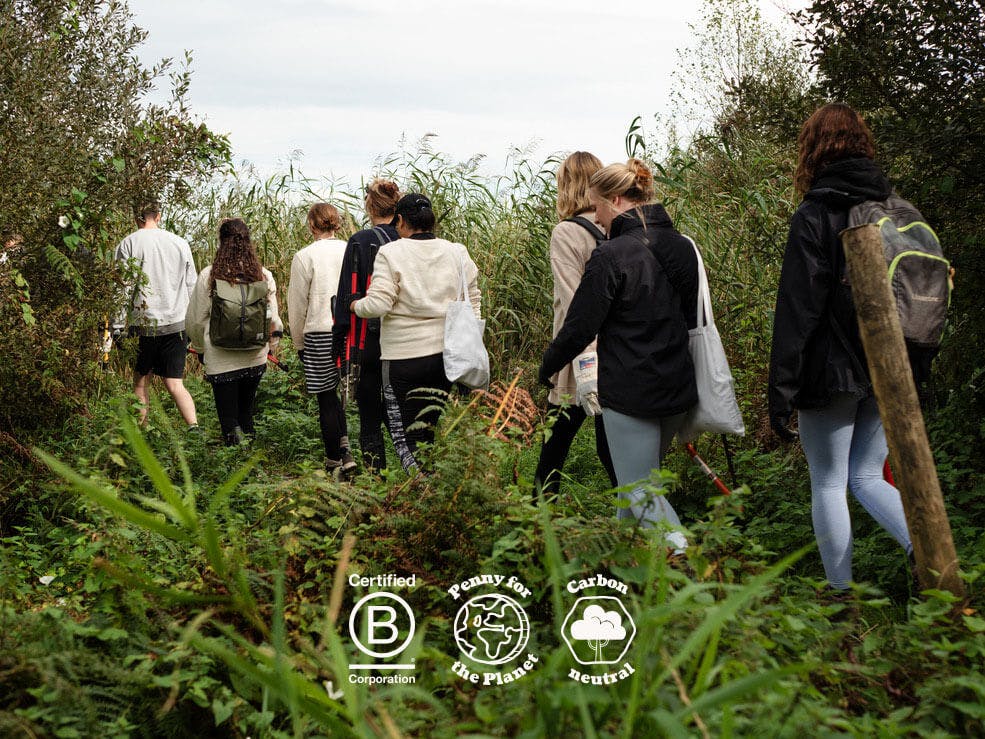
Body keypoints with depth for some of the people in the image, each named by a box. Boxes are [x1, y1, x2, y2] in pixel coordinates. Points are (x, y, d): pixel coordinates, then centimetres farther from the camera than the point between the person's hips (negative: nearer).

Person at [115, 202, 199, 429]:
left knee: (141, 381, 13)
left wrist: (117, 326, -1)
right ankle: (194, 425, -18)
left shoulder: (128, 244, -2)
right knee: (175, 384, 2)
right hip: (177, 324, 2)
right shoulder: (181, 243, 8)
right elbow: (191, 288, 11)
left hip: (142, 323, -2)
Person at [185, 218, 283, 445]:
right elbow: (273, 318, 6)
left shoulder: (209, 276, -8)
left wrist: (201, 347, 18)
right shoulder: (264, 275, -1)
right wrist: (272, 344, 24)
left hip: (220, 359, -2)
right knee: (246, 411, 18)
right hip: (255, 357, 2)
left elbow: (195, 319, 0)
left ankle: (233, 436, -23)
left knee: (228, 417, 3)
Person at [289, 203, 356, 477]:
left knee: (326, 398, 5)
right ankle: (344, 449, 11)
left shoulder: (304, 256, -7)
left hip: (319, 334, -4)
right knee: (332, 393, 20)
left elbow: (297, 304, -1)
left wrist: (299, 343, 11)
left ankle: (334, 462, 11)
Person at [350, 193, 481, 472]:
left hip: (404, 356, -5)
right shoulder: (457, 253, 7)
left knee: (404, 431, 2)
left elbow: (378, 304, -15)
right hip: (447, 353, 5)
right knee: (431, 426, 16)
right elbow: (473, 304, 11)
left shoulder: (390, 253, -7)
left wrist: (356, 305, 6)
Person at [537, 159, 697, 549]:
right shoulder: (682, 247, 5)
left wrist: (547, 368, 4)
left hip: (630, 395, -8)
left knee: (641, 492, 0)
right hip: (677, 388, 8)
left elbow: (579, 327, -13)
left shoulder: (611, 256, -18)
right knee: (640, 476, 23)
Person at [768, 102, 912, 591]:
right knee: (866, 476, 16)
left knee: (828, 485, 5)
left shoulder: (814, 216, -11)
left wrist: (781, 392, -13)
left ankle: (842, 596, 8)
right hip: (888, 374, 6)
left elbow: (797, 310, -15)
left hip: (830, 372, -6)